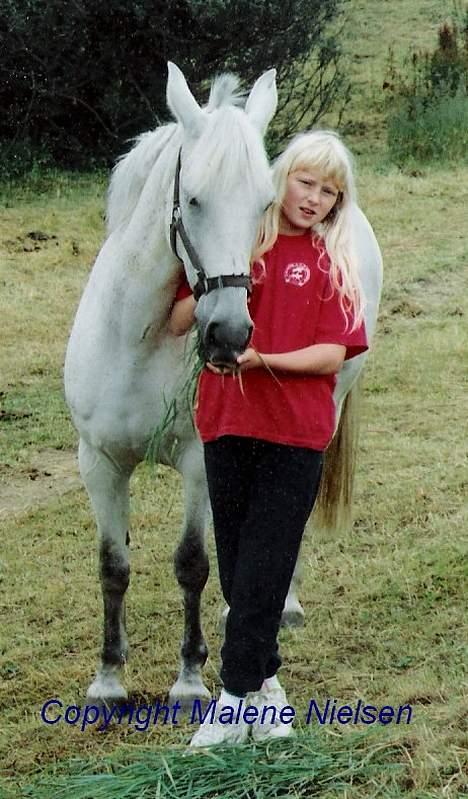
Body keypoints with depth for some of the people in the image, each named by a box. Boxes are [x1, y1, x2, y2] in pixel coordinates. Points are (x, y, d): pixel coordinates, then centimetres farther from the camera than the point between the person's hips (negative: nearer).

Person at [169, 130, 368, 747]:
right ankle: (265, 679, 22)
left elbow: (332, 354, -7)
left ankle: (237, 698, -2)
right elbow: (178, 324, 4)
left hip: (295, 431, -2)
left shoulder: (334, 261, 2)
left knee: (262, 568, -4)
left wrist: (263, 359, -21)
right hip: (226, 423, 2)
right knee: (237, 563, 9)